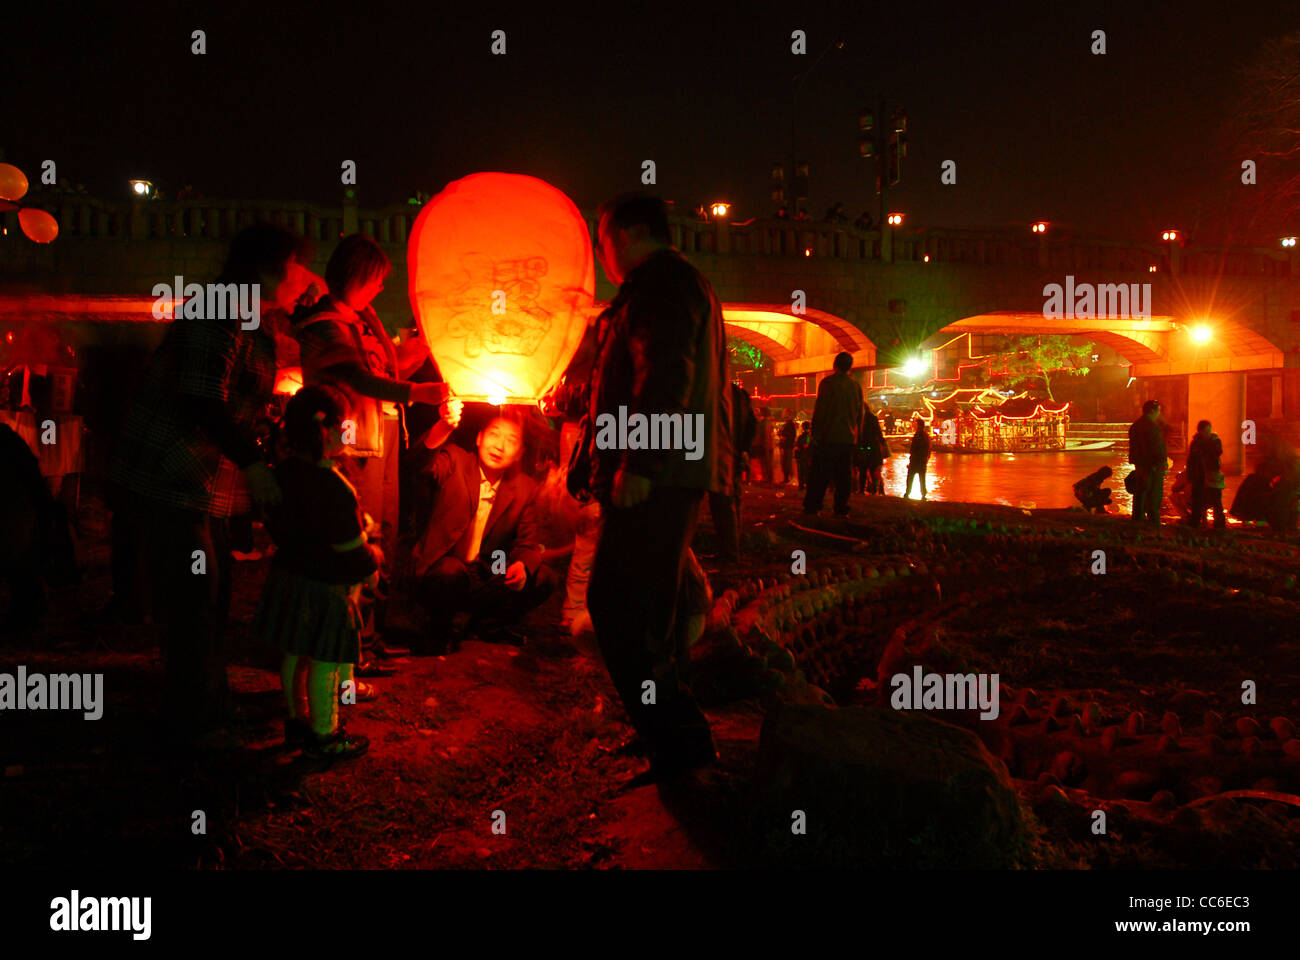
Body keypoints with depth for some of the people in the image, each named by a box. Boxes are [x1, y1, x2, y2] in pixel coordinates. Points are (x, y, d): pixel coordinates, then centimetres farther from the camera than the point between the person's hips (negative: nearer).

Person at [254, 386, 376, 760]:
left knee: (294, 654, 19)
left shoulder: (284, 472, 2)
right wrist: (370, 567, -5)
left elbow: (276, 526, 12)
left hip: (289, 572, 9)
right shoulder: (332, 487, -25)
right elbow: (348, 544, -21)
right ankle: (324, 736, 16)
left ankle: (297, 720, 34)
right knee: (326, 662, 4)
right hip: (325, 585, -9)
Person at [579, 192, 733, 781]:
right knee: (651, 609, 16)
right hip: (683, 471, 11)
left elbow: (665, 374, -21)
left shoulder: (660, 280, -6)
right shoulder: (688, 284, 26)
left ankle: (676, 743, -8)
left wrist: (637, 464, -25)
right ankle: (675, 738, 25)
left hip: (655, 475, -11)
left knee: (619, 608, -11)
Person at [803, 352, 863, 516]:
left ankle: (811, 507, -1)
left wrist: (815, 433, -6)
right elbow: (860, 414, 14)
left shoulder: (828, 383, -6)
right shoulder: (856, 386, 10)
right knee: (844, 475, 7)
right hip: (849, 439, 4)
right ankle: (841, 509, 6)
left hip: (829, 437, -4)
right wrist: (856, 436, 21)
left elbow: (820, 410, -10)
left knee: (820, 475, -1)